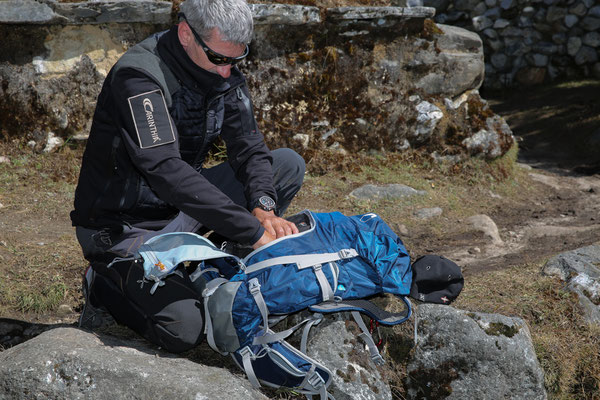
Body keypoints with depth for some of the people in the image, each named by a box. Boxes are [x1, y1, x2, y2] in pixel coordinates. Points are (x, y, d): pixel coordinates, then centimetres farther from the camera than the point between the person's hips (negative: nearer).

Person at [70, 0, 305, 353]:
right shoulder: (139, 75, -26)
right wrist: (253, 231, -39)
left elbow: (249, 146, -4)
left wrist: (263, 207, -25)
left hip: (181, 207, 8)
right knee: (184, 329, -27)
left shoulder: (225, 74, -2)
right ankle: (106, 285, 4)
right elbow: (166, 171, -37)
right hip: (125, 224, -7)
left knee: (289, 165, -1)